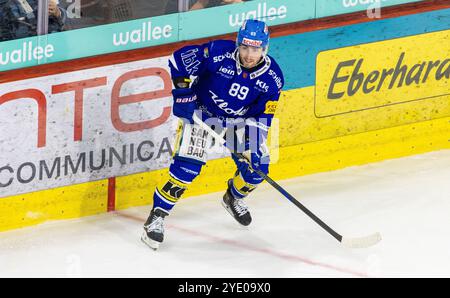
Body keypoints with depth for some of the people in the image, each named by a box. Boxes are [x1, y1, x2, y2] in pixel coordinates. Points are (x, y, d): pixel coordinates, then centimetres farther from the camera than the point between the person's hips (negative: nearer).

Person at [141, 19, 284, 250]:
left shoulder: (272, 78, -16)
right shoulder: (218, 53, -26)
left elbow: (263, 117, -9)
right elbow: (179, 60, -17)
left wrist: (254, 143, -21)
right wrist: (182, 92, -20)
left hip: (240, 120, 4)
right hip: (202, 112, -4)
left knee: (257, 166, -4)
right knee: (187, 165, -19)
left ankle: (233, 198, 30)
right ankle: (157, 217, -9)